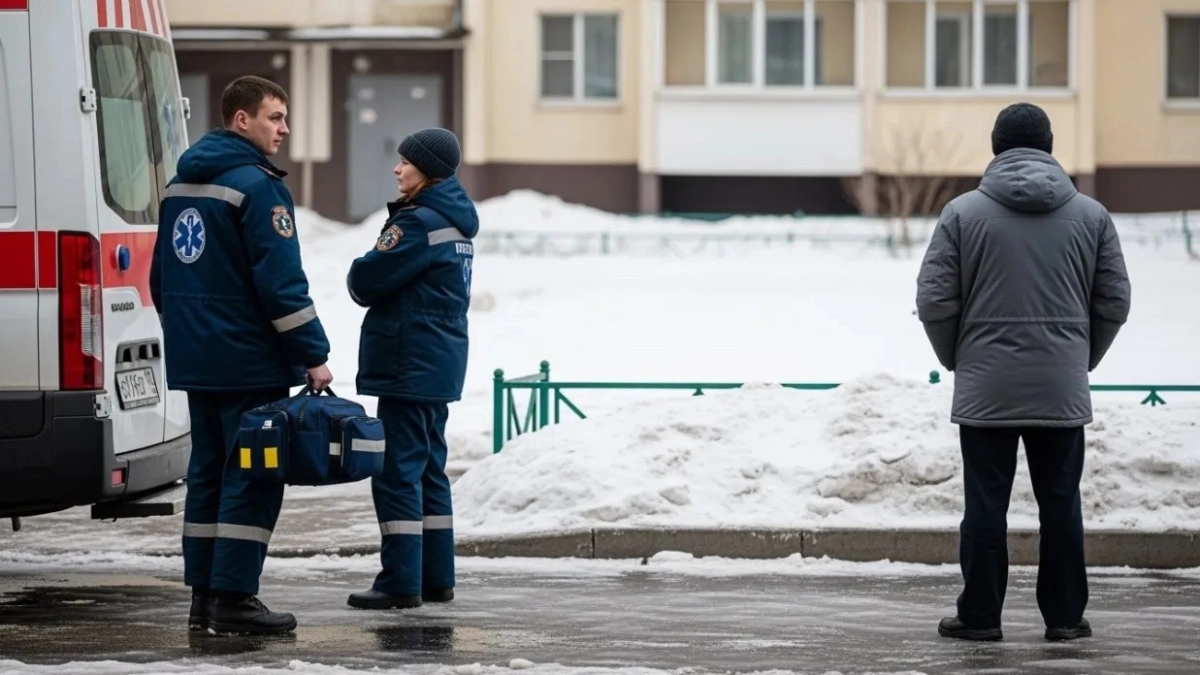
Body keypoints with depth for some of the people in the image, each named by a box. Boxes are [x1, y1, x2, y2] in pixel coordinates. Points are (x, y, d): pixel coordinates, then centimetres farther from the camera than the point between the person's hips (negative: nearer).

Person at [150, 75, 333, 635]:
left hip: (195, 358, 9)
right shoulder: (257, 186, -14)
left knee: (209, 471, 13)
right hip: (250, 359, -9)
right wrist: (313, 355, -13)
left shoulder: (180, 186, 14)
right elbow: (281, 281, -18)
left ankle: (204, 595, 14)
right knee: (253, 476, -5)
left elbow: (162, 278, 20)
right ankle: (233, 599, -7)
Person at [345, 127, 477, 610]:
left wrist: (357, 277, 4)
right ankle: (436, 578, 18)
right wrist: (369, 282, 4)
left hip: (410, 365, -10)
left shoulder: (421, 223, -17)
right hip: (439, 365, 10)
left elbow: (366, 280, -16)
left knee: (398, 470, -7)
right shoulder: (455, 221, 15)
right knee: (428, 469, 15)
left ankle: (401, 582, -8)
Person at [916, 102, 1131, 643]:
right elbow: (1114, 302, 6)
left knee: (986, 503, 4)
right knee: (1060, 502, 8)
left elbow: (935, 300, -4)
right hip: (1062, 392, 1)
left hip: (985, 389, -1)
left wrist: (957, 358, 12)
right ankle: (1064, 616, 11)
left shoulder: (963, 213, -3)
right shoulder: (1090, 215, 3)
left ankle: (980, 616, 7)